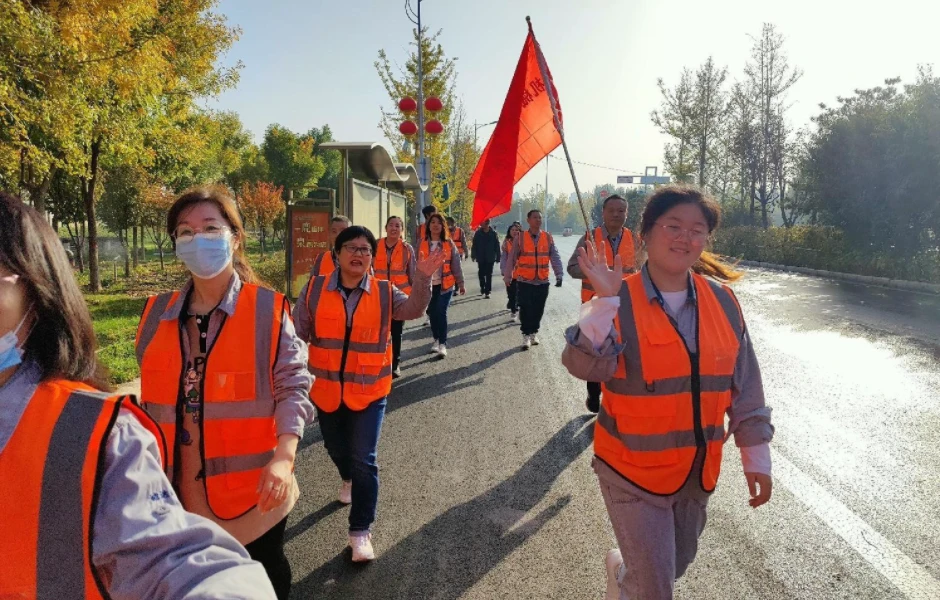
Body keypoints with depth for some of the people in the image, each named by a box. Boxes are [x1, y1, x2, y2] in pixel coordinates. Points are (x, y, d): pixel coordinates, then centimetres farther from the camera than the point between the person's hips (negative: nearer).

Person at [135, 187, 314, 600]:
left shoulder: (268, 309, -11)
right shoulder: (158, 313, 2)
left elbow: (292, 387, -11)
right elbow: (152, 398, 11)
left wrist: (284, 457, -24)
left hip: (253, 486, -4)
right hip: (177, 488, 4)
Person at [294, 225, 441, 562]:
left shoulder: (384, 293, -5)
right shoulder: (315, 290, -4)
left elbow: (412, 309, -23)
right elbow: (298, 336, -1)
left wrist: (422, 279, -38)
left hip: (368, 391, -2)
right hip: (326, 389, 2)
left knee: (364, 461, -4)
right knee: (336, 449, 24)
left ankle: (360, 531, 9)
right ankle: (349, 480, 58)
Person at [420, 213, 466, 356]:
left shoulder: (449, 243, -1)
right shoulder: (422, 244, 1)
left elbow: (456, 264, 2)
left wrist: (460, 283, 2)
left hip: (445, 284, -2)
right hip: (428, 285, 2)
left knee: (441, 313, -8)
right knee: (432, 313, 9)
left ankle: (443, 343, -1)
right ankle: (436, 340, 26)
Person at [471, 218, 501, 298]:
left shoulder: (493, 233, -5)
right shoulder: (478, 233, -2)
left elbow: (497, 246, -3)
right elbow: (474, 245, 1)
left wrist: (497, 257, -4)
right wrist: (473, 255, -4)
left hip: (490, 258, -2)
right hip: (481, 258, 2)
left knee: (489, 275, 0)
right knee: (481, 274, 11)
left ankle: (487, 291, 3)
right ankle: (482, 289, 29)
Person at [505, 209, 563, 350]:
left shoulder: (548, 237, 2)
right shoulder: (520, 237, -2)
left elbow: (555, 257, -2)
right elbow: (512, 258, 2)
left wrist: (559, 275, -12)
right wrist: (507, 275, 2)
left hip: (542, 281, 2)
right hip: (524, 281, -2)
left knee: (538, 310, 10)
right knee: (525, 309, -1)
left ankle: (534, 333, 27)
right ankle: (526, 335, 10)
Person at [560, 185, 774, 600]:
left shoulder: (721, 300, -4)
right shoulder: (620, 301, -15)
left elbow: (745, 385, 3)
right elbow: (585, 365, -29)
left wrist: (757, 457, 6)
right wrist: (604, 300, -37)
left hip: (697, 472, 5)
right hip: (633, 472, -4)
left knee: (676, 565, 25)